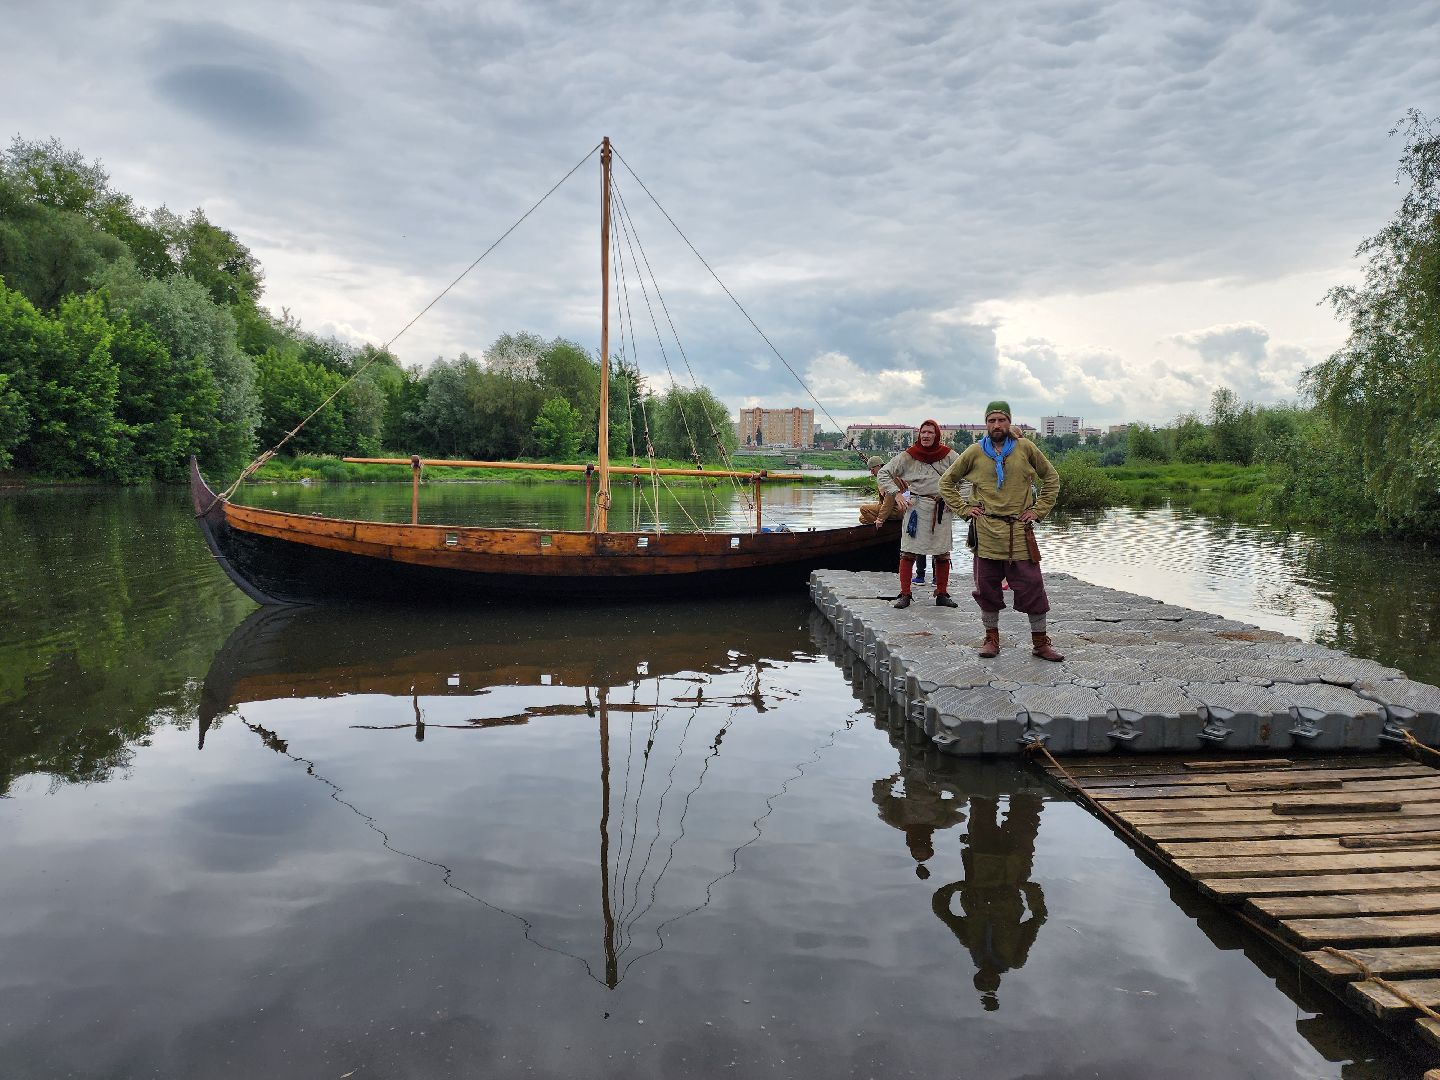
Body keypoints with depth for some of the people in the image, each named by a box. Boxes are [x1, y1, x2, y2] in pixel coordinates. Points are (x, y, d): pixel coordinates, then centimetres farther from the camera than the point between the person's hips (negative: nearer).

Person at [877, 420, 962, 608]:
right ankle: (905, 594, 0)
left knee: (943, 554, 8)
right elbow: (883, 474, 3)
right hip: (916, 506, -2)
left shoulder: (948, 455, 5)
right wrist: (896, 493, -10)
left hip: (942, 508, 2)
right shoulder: (908, 456, 1)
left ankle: (942, 594, 20)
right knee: (908, 552, -7)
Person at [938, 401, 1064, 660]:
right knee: (987, 587, 5)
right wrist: (963, 508, 5)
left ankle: (1040, 642, 12)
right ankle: (992, 639, 19)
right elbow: (946, 482, 15)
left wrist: (1039, 510, 7)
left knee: (1032, 586, 0)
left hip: (1020, 531, 0)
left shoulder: (1025, 448, 4)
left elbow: (1051, 479, 15)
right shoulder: (974, 453, 5)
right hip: (986, 532, 1)